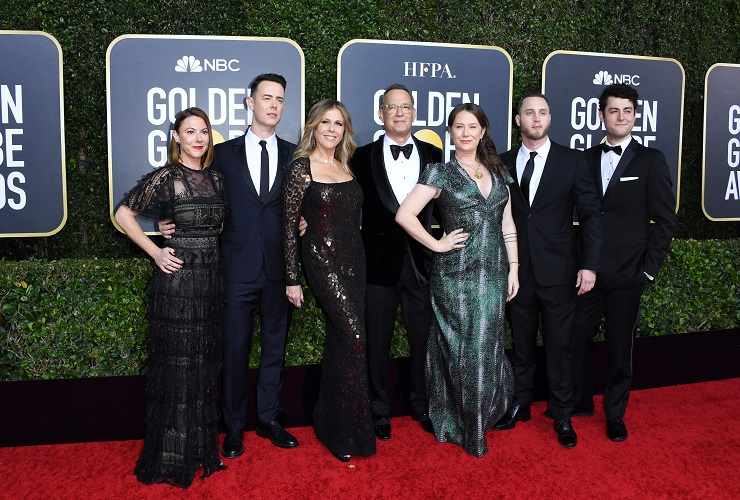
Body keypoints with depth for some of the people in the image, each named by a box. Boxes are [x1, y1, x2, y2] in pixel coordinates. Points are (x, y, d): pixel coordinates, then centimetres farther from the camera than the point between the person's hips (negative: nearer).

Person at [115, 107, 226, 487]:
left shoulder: (215, 178, 9)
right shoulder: (165, 177, -7)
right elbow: (123, 214, -5)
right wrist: (155, 252, -8)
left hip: (211, 278, 6)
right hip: (177, 278, -5)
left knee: (206, 363, 12)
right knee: (176, 365, 3)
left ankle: (202, 446, 28)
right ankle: (171, 455, 18)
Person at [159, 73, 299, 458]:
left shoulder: (294, 155, 6)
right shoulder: (224, 153, 3)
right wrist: (173, 221, -6)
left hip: (278, 268, 2)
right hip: (238, 268, -1)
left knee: (274, 347, 12)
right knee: (235, 350, 6)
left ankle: (269, 419, 28)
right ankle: (235, 426, 22)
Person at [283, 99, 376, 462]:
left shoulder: (346, 167, 12)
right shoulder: (301, 167, -6)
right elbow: (289, 225, -7)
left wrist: (358, 260, 9)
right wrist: (292, 279, -8)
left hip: (353, 259, 7)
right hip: (322, 260, -6)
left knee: (340, 340, 10)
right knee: (354, 337, -11)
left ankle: (329, 422, 24)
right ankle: (348, 432, 2)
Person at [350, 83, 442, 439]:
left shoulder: (432, 155, 7)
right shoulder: (364, 156, 1)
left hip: (421, 260, 2)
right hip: (380, 261, -1)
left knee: (423, 339, 11)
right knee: (377, 342, 9)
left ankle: (422, 405, 30)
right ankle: (379, 410, 24)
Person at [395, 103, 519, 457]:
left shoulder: (498, 172, 11)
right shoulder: (440, 173, -4)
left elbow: (507, 224, 13)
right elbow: (404, 215, -13)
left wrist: (513, 267, 7)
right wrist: (437, 244, -10)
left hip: (493, 271, 4)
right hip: (456, 272, -4)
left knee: (487, 346, 9)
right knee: (463, 348, 2)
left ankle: (480, 416, 28)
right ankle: (462, 426, 19)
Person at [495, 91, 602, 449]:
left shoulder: (571, 161, -1)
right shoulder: (503, 163, 4)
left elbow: (590, 215, -2)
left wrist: (589, 265, -8)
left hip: (558, 272, -2)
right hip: (517, 271, 2)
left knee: (559, 346, 6)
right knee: (521, 344, 14)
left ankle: (562, 416, 20)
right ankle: (520, 405, 29)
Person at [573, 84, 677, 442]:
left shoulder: (651, 161, -1)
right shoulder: (587, 159, 7)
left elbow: (664, 220, -2)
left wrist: (649, 268, -7)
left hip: (626, 274, -2)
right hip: (587, 271, 2)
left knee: (620, 346, 8)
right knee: (575, 338, 6)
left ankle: (615, 414, 26)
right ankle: (580, 400, 29)